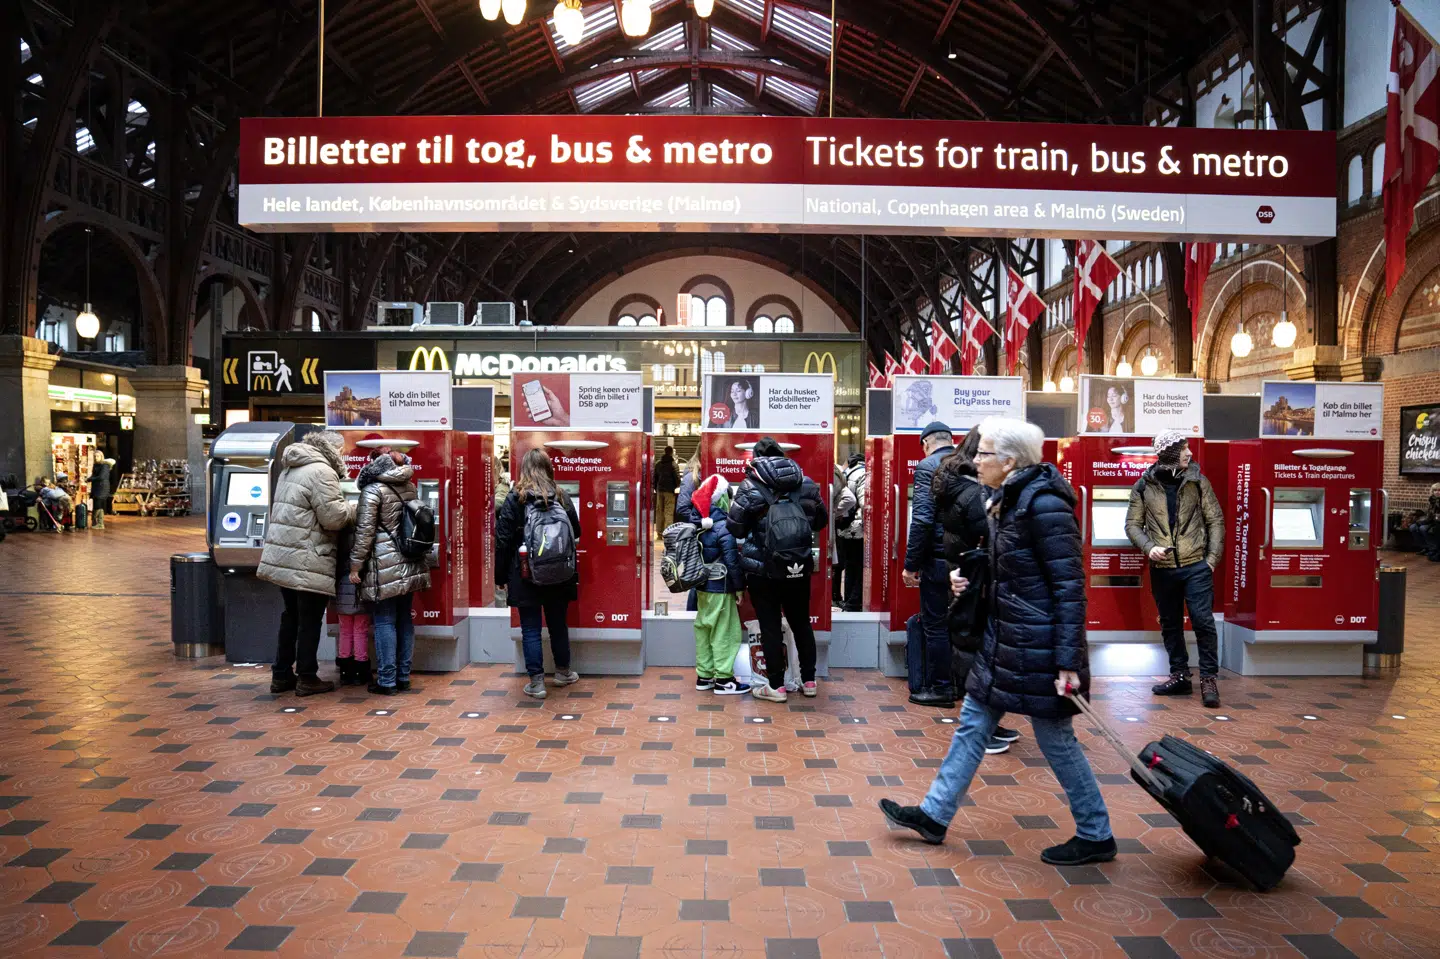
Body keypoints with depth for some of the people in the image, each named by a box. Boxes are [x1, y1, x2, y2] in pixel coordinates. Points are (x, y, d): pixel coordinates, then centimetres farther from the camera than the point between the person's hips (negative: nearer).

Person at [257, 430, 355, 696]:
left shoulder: (290, 469, 16)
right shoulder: (320, 471, -14)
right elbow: (333, 517, -17)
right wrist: (354, 508, 1)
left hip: (282, 558, 9)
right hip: (307, 562, -9)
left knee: (291, 616, 18)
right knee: (310, 620, 2)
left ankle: (281, 675, 25)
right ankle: (307, 679, 10)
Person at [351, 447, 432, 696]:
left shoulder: (373, 489, -10)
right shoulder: (409, 486, 9)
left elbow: (365, 531, -12)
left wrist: (355, 565, -7)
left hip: (385, 566, -6)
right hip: (409, 564, 7)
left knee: (384, 621, 0)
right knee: (404, 619, 11)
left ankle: (386, 681, 3)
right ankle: (403, 677, 17)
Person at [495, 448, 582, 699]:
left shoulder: (515, 499, -7)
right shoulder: (561, 497, 2)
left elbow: (503, 540, -7)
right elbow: (576, 532, 9)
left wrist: (501, 576, 0)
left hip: (526, 574, -3)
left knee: (530, 629, 4)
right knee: (558, 623, 17)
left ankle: (536, 683, 6)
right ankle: (563, 672, 32)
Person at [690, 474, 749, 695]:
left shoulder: (699, 525, 6)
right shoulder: (723, 526, -17)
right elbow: (732, 561, -18)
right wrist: (739, 587, -8)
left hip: (702, 587, 8)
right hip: (721, 589, -8)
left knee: (703, 631, 13)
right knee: (724, 634, 0)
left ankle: (704, 676, 21)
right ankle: (723, 680, 4)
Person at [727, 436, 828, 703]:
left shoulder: (751, 486, -9)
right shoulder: (806, 483, 3)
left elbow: (735, 527, -8)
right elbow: (821, 520, 13)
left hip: (763, 568, -4)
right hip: (799, 568, 4)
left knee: (770, 626, 5)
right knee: (801, 623, 17)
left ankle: (776, 686, 10)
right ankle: (809, 681, 24)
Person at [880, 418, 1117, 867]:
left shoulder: (1044, 504, -20)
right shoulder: (1009, 500, 8)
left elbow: (1069, 586, -21)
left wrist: (1067, 662, -22)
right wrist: (973, 578, 5)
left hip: (1039, 645, -10)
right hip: (1004, 640, 10)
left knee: (1055, 739, 5)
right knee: (973, 724, 14)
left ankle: (1096, 837, 24)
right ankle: (934, 815, 24)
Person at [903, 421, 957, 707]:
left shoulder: (928, 466, -10)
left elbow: (922, 520, -17)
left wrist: (910, 565, -13)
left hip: (939, 559, -6)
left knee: (935, 624, 3)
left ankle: (940, 688, 10)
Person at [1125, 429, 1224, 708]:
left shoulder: (1198, 481, 3)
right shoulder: (1144, 486, 2)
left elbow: (1215, 520, 5)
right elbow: (1132, 523, 5)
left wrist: (1212, 558, -1)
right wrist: (1149, 547, -12)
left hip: (1196, 565, -1)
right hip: (1162, 568, 1)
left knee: (1203, 620, -6)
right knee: (1170, 624, 11)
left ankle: (1209, 678, 5)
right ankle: (1179, 676, 24)